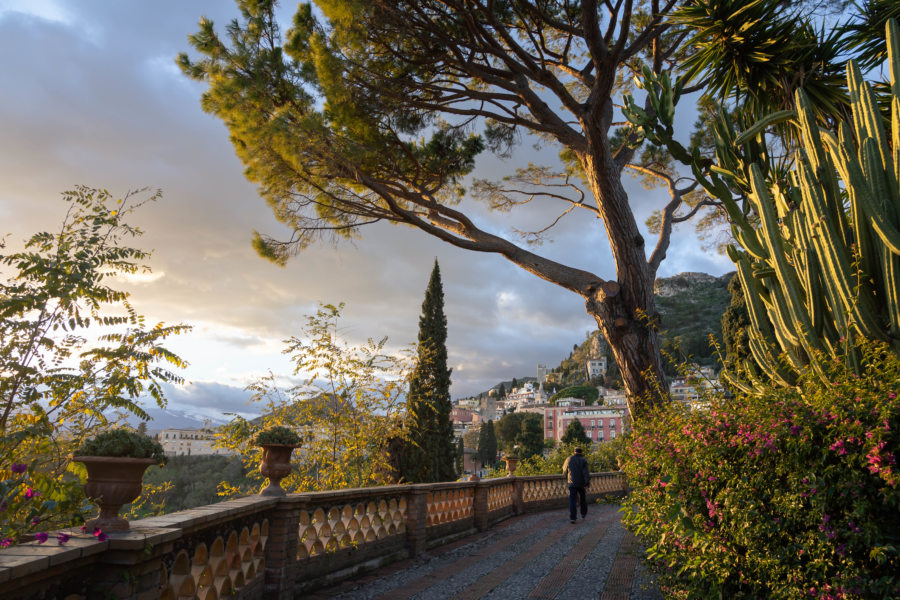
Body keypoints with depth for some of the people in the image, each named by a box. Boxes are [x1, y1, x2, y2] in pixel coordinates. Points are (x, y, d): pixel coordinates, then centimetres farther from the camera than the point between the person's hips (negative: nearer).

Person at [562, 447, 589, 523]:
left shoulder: (569, 459, 3)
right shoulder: (583, 460, -2)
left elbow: (564, 470, 15)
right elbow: (586, 472, -15)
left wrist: (566, 476, 35)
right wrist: (587, 482, -18)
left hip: (572, 483, 0)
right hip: (581, 483, 0)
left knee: (572, 500, -3)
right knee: (583, 498, 22)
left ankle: (572, 518, -14)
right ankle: (583, 513, 36)